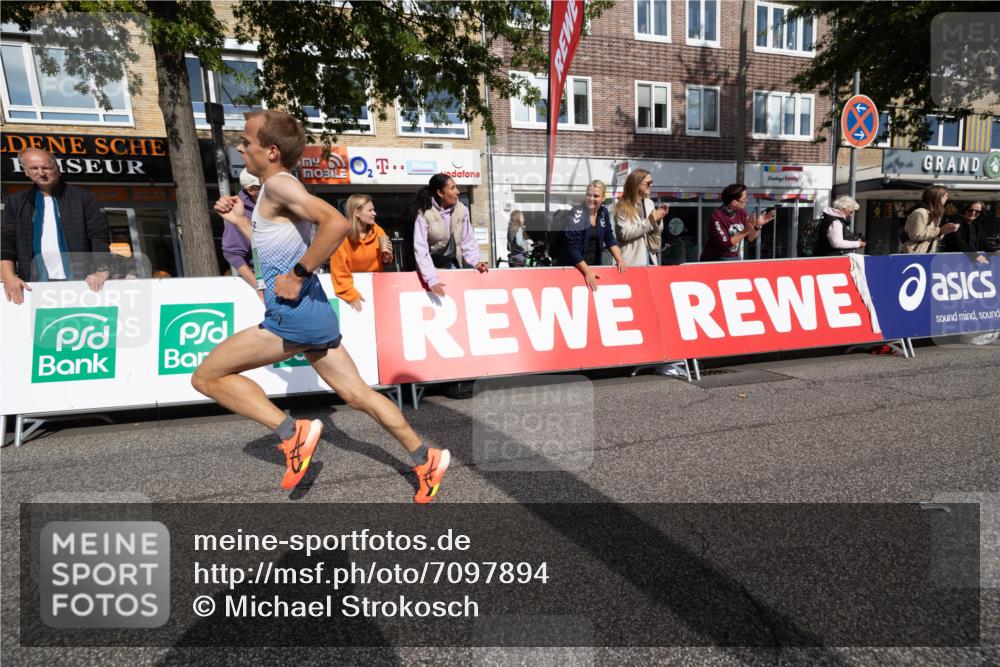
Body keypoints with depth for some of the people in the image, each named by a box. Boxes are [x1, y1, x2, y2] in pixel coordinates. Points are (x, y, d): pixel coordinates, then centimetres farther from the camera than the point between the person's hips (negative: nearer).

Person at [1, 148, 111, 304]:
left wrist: (101, 271, -18)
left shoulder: (83, 198, 4)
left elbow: (99, 236, -4)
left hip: (80, 282, -2)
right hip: (36, 285, 2)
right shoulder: (16, 202, 13)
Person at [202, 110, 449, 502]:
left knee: (206, 377, 3)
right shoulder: (278, 190, 20)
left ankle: (293, 433, -1)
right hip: (310, 312, 10)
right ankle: (425, 460, 17)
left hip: (295, 314, -10)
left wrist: (298, 275, -21)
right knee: (357, 395, 11)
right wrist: (239, 220, 23)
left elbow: (337, 224, -27)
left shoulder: (278, 184, -9)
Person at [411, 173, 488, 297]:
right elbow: (421, 249, -24)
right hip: (431, 266, -3)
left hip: (452, 265, 3)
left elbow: (468, 242, 0)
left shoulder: (462, 210, -9)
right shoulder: (424, 214, -19)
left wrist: (476, 261, -17)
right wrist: (432, 279, -33)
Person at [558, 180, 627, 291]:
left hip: (594, 265, 6)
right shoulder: (577, 214, -16)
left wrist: (620, 260, -4)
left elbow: (610, 239, 9)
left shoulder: (603, 212, 2)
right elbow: (572, 247, -21)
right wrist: (587, 272, -24)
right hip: (573, 266, -6)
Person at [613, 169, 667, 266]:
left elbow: (657, 232, 14)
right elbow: (625, 233, -18)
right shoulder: (623, 207, -7)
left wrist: (658, 220, -7)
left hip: (649, 258, 6)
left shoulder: (649, 203, 10)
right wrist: (650, 220, -19)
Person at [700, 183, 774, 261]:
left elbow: (750, 238, 6)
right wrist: (745, 231, -26)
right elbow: (725, 244, -23)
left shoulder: (741, 212, 0)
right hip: (716, 261, -6)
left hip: (737, 258, 6)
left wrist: (758, 226, -11)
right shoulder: (716, 218, -19)